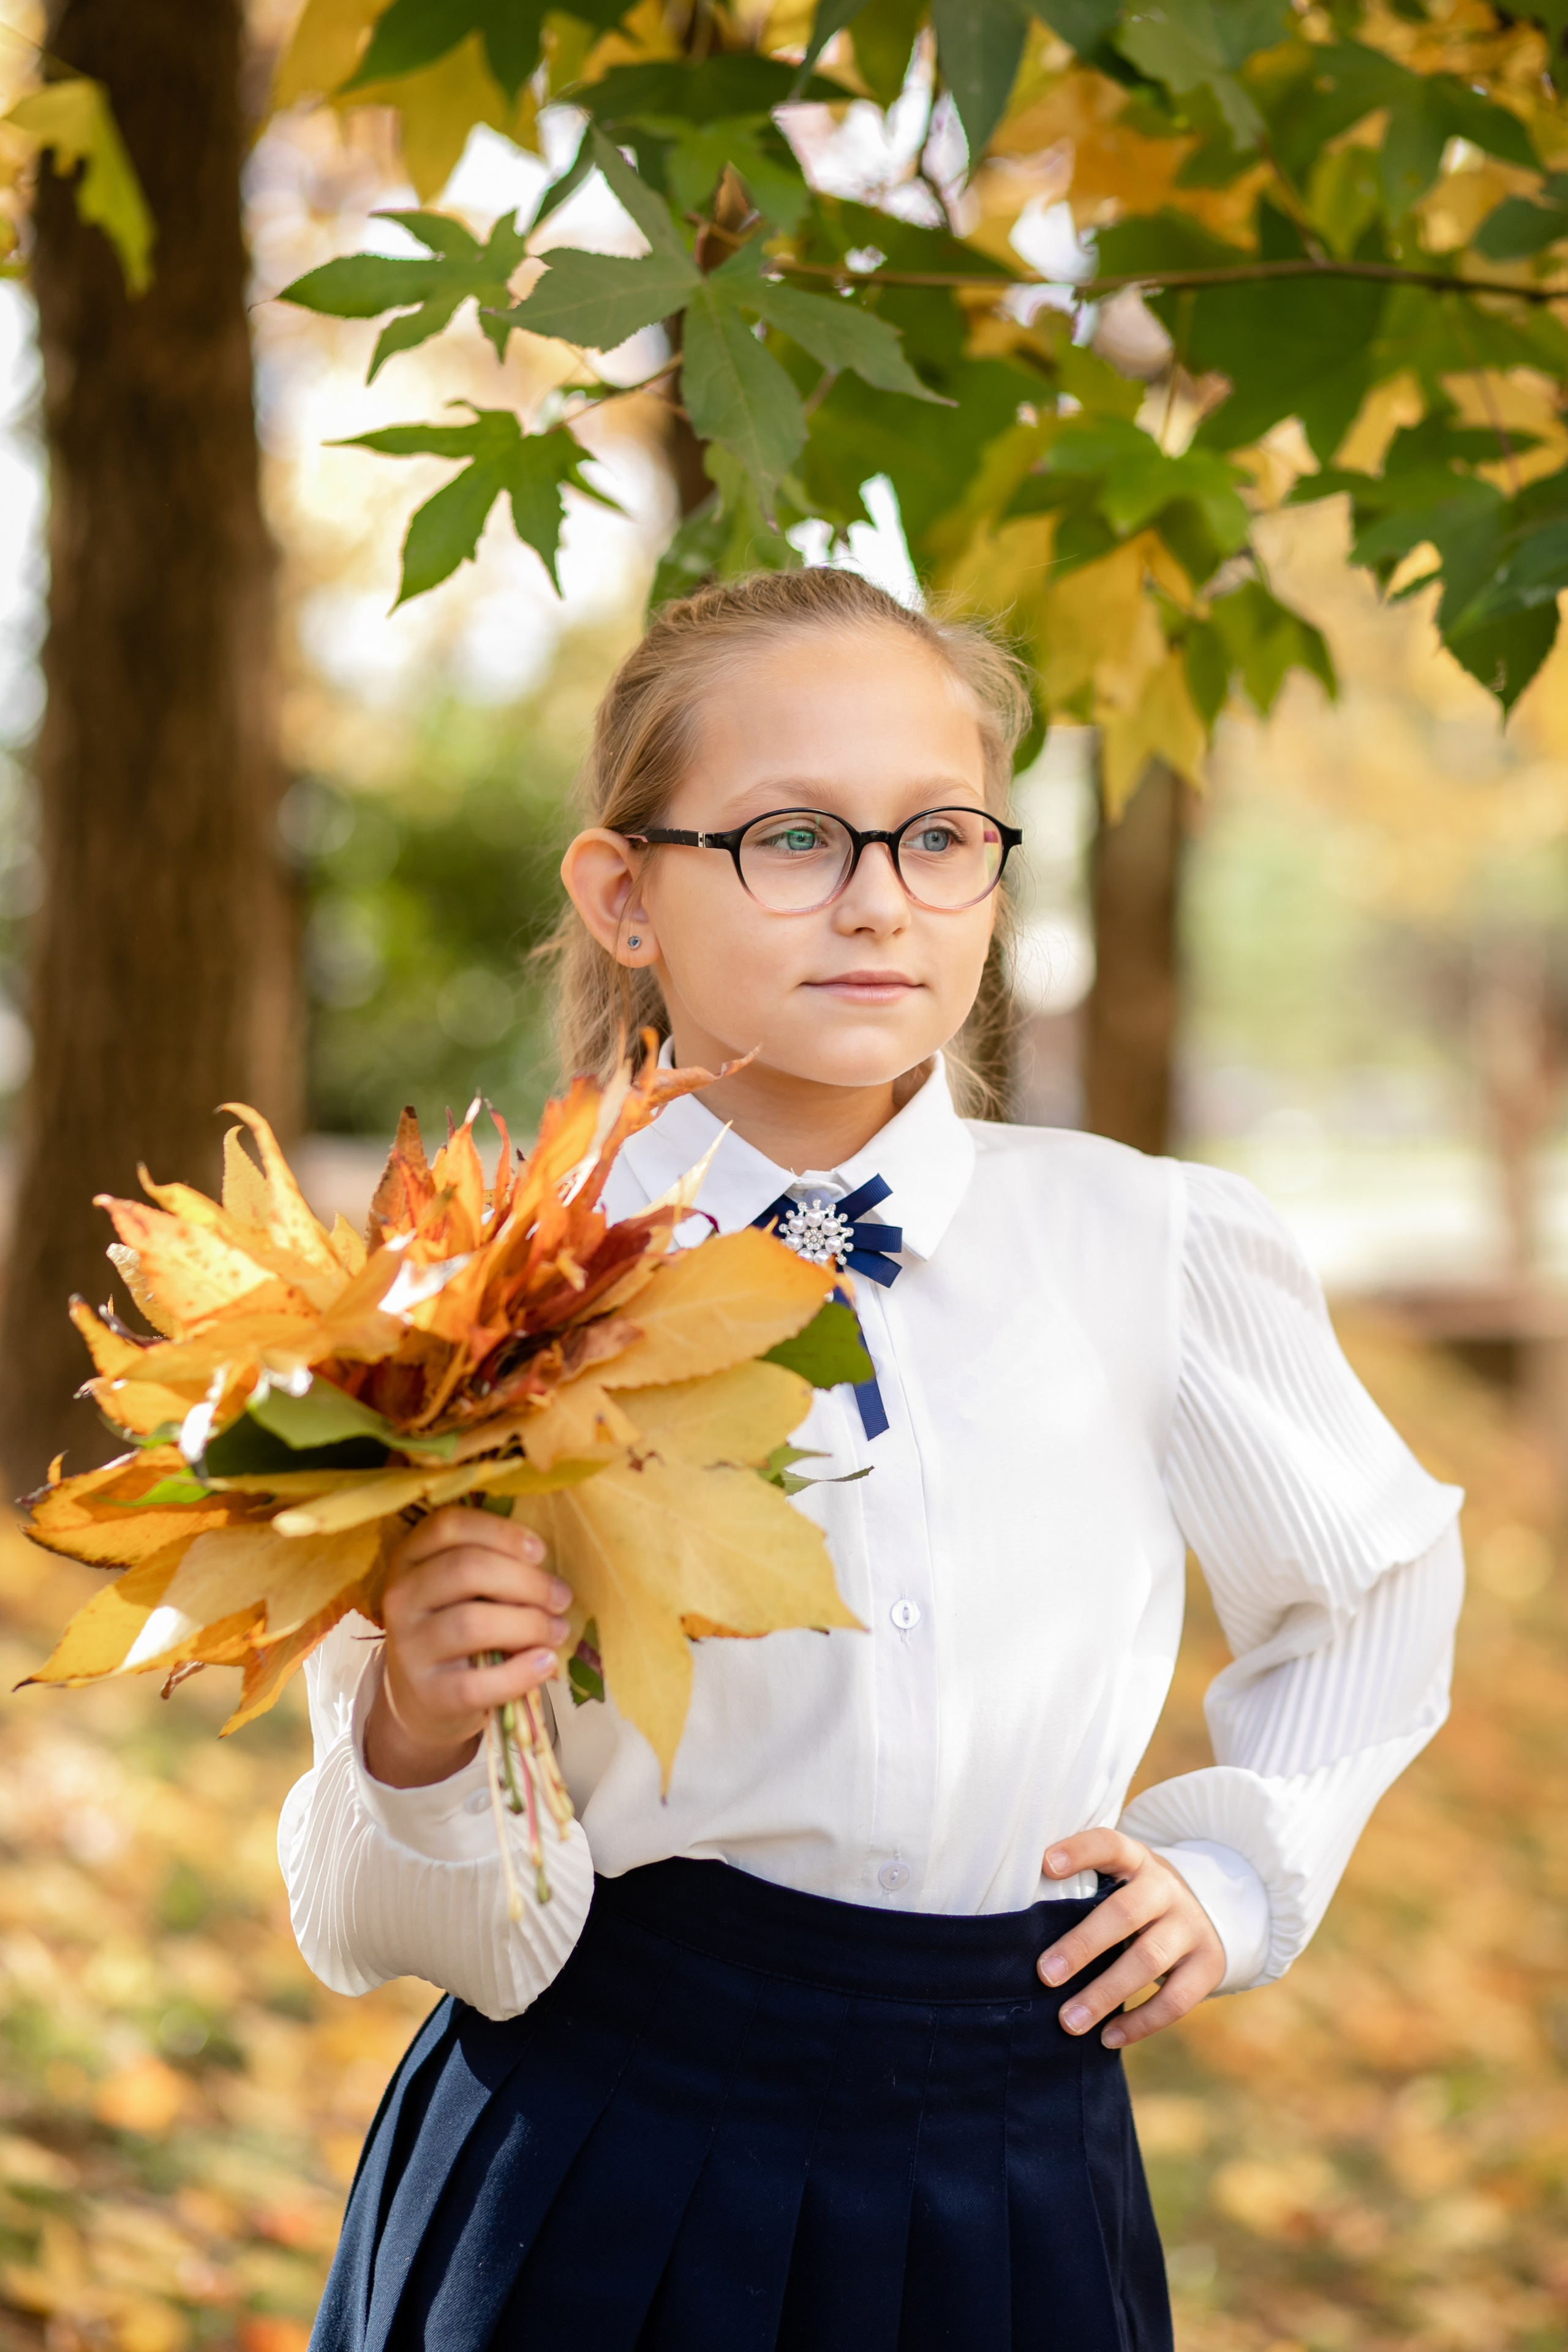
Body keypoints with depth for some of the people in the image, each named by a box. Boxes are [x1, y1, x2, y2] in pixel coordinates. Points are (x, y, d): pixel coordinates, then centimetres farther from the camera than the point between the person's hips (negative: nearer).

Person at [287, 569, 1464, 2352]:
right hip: (599, 2195, -2)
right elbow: (469, 1949, -9)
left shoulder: (1151, 1248, -5)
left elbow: (1374, 1582, 17)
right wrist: (421, 1738, -28)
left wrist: (1235, 1872, 8)